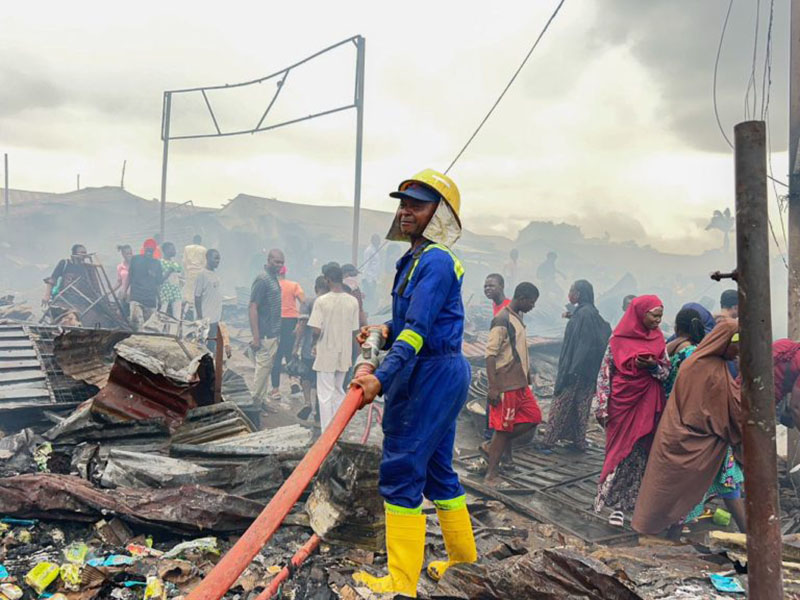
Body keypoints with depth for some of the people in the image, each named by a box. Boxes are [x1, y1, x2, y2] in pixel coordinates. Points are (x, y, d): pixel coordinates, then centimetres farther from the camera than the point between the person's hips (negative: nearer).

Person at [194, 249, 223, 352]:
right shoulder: (202, 275, -12)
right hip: (206, 319, -7)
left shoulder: (216, 275, 11)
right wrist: (200, 318, -15)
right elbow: (197, 298, -13)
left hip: (216, 319, 7)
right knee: (207, 346, -3)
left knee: (214, 345, 11)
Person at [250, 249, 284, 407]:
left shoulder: (273, 278, 12)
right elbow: (253, 308, -20)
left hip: (273, 333, 9)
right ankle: (256, 401, 7)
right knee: (263, 366, -3)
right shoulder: (262, 280, -16)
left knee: (267, 366, 15)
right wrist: (256, 337, -23)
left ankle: (262, 398, 26)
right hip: (265, 333, -9)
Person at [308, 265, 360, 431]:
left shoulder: (322, 301, -14)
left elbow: (316, 330, -17)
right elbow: (355, 331, 2)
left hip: (326, 354, -4)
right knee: (339, 391, 20)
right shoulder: (353, 301, -2)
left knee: (325, 395, 4)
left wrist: (314, 344, 4)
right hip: (344, 355, 4)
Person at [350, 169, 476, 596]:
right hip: (442, 373, 10)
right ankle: (463, 557, 36)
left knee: (401, 470, -6)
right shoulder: (417, 259, 16)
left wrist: (382, 378, -32)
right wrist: (385, 332, 5)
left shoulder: (435, 261, -15)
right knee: (436, 468, 19)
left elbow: (418, 329, -25)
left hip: (432, 375, -10)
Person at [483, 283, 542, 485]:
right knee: (504, 427, -2)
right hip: (506, 385, -9)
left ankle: (495, 445, 16)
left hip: (520, 383, 9)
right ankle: (491, 474, 8)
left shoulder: (517, 317, 14)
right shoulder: (502, 320, -15)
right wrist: (493, 387, -22)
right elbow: (491, 354, -19)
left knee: (534, 417, 8)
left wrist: (527, 377, 21)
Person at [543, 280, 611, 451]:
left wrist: (569, 370, -21)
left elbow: (578, 343, -22)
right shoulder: (592, 313, 8)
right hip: (587, 371, 9)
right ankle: (579, 441, 21)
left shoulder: (582, 313, -18)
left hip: (575, 368, -9)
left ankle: (550, 440, 7)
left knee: (561, 404, 0)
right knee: (581, 406, 14)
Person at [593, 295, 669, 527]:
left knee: (642, 453, 5)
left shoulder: (658, 339, 5)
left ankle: (629, 502, 18)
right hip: (622, 403, -3)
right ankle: (618, 505, 11)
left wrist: (653, 366, -15)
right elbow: (605, 373, -3)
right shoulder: (619, 340, -5)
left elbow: (667, 371, 8)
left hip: (648, 405, 3)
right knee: (620, 451, 0)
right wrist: (602, 408, -7)